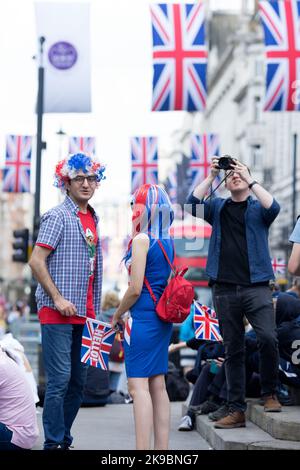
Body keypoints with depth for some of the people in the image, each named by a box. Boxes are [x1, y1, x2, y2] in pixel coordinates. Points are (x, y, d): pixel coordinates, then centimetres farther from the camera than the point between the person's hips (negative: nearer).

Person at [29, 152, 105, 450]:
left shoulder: (93, 219, 16)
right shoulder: (58, 216, -7)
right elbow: (36, 261, -12)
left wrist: (95, 310, 16)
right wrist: (58, 298, -16)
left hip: (84, 314, 8)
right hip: (58, 312, -8)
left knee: (77, 381, 10)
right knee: (59, 379, -9)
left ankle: (64, 440, 20)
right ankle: (54, 444, -3)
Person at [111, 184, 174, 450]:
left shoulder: (141, 240, -12)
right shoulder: (168, 242, 11)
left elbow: (135, 289, -15)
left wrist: (117, 315, -1)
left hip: (143, 318, -8)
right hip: (163, 319, 8)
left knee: (138, 386, -8)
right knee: (157, 385, 11)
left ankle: (143, 449, -12)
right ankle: (162, 447, 14)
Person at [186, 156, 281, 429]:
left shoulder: (258, 207, 11)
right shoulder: (218, 207, 16)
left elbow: (273, 207, -11)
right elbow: (193, 204, -1)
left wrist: (250, 180, -12)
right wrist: (211, 176, -3)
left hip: (256, 286, -2)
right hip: (225, 289, 2)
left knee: (268, 338, -18)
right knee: (233, 350, 4)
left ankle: (270, 393, 2)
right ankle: (237, 410, 8)